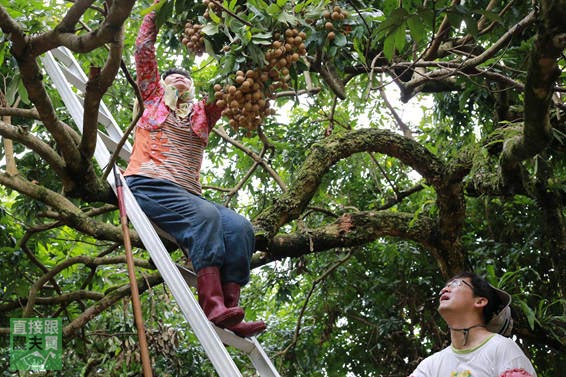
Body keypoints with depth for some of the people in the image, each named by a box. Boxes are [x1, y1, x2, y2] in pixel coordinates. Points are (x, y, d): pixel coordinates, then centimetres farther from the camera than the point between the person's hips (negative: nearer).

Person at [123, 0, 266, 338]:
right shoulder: (154, 100, 23)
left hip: (188, 194, 4)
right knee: (205, 215, -34)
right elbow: (144, 51, 16)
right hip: (148, 185, -4)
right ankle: (213, 305, -44)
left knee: (240, 227, -23)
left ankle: (231, 309, -33)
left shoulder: (202, 113, 29)